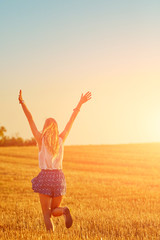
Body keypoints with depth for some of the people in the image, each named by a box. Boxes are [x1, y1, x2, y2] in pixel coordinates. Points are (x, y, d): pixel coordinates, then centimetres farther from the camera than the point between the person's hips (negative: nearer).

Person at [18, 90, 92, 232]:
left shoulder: (41, 139, -4)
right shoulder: (61, 139, 4)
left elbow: (30, 119, -5)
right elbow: (72, 120, 10)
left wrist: (22, 102, -3)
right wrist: (80, 103, 17)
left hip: (45, 177, -3)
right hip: (59, 177, 3)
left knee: (46, 214, 1)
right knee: (54, 210, 15)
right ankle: (64, 211, -20)